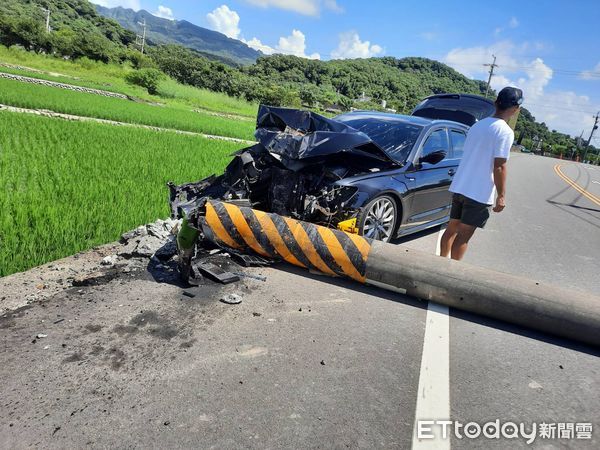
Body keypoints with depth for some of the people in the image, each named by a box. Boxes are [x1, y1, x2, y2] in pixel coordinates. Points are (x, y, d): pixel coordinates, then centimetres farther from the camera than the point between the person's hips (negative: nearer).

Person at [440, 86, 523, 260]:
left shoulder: (478, 125, 12)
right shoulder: (505, 132, -12)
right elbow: (499, 167, -15)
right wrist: (501, 196, -9)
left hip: (459, 187, 7)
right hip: (480, 193, -7)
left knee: (452, 228, 15)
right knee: (464, 235, -1)